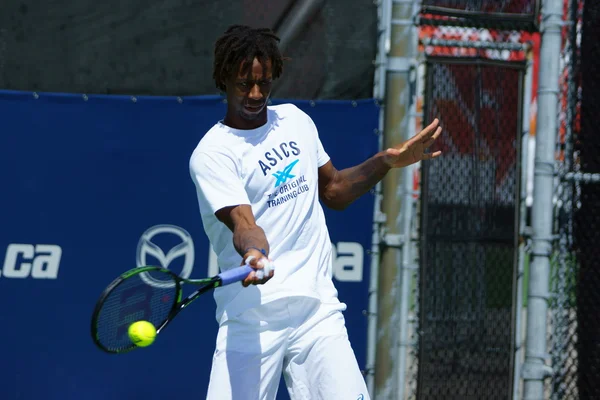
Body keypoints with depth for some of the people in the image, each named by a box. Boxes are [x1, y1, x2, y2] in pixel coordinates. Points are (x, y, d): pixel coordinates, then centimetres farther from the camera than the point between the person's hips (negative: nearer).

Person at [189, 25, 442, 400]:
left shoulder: (296, 120, 12)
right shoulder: (212, 154, -7)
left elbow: (334, 190, 25)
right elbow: (243, 223, -21)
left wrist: (388, 161, 11)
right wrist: (254, 255, -43)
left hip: (318, 310, 4)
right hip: (251, 320, -4)